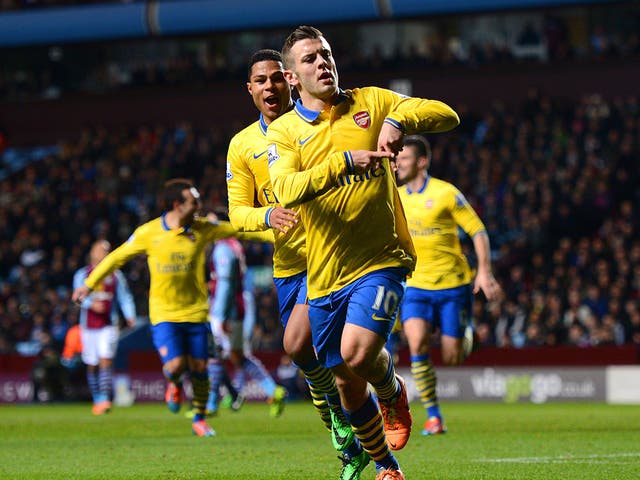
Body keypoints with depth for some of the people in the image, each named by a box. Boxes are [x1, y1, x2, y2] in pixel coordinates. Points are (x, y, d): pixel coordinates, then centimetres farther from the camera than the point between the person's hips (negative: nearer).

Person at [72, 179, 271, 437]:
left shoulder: (202, 229, -2)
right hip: (163, 313, -2)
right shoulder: (148, 233, -6)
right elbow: (117, 257, 5)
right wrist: (89, 284, 7)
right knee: (175, 365, -17)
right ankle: (174, 385, 21)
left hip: (195, 312, 2)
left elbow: (237, 229, 3)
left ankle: (199, 418, 26)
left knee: (199, 369, 3)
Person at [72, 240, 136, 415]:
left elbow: (124, 297, 8)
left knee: (106, 360, -16)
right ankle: (97, 400, 17)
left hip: (109, 326, -1)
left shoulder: (116, 275, 10)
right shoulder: (82, 274, 5)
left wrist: (130, 315, -9)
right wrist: (91, 304, -29)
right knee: (92, 366, 4)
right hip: (89, 326, 1)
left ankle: (105, 399, -20)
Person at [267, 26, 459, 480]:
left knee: (357, 353, -24)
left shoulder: (370, 102, 3)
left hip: (380, 260, -2)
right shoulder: (284, 131, 1)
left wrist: (398, 119, -22)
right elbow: (287, 189, -17)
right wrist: (346, 161, -31)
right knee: (348, 384, 9)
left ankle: (394, 395, 11)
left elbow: (447, 115, -2)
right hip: (324, 275, 2)